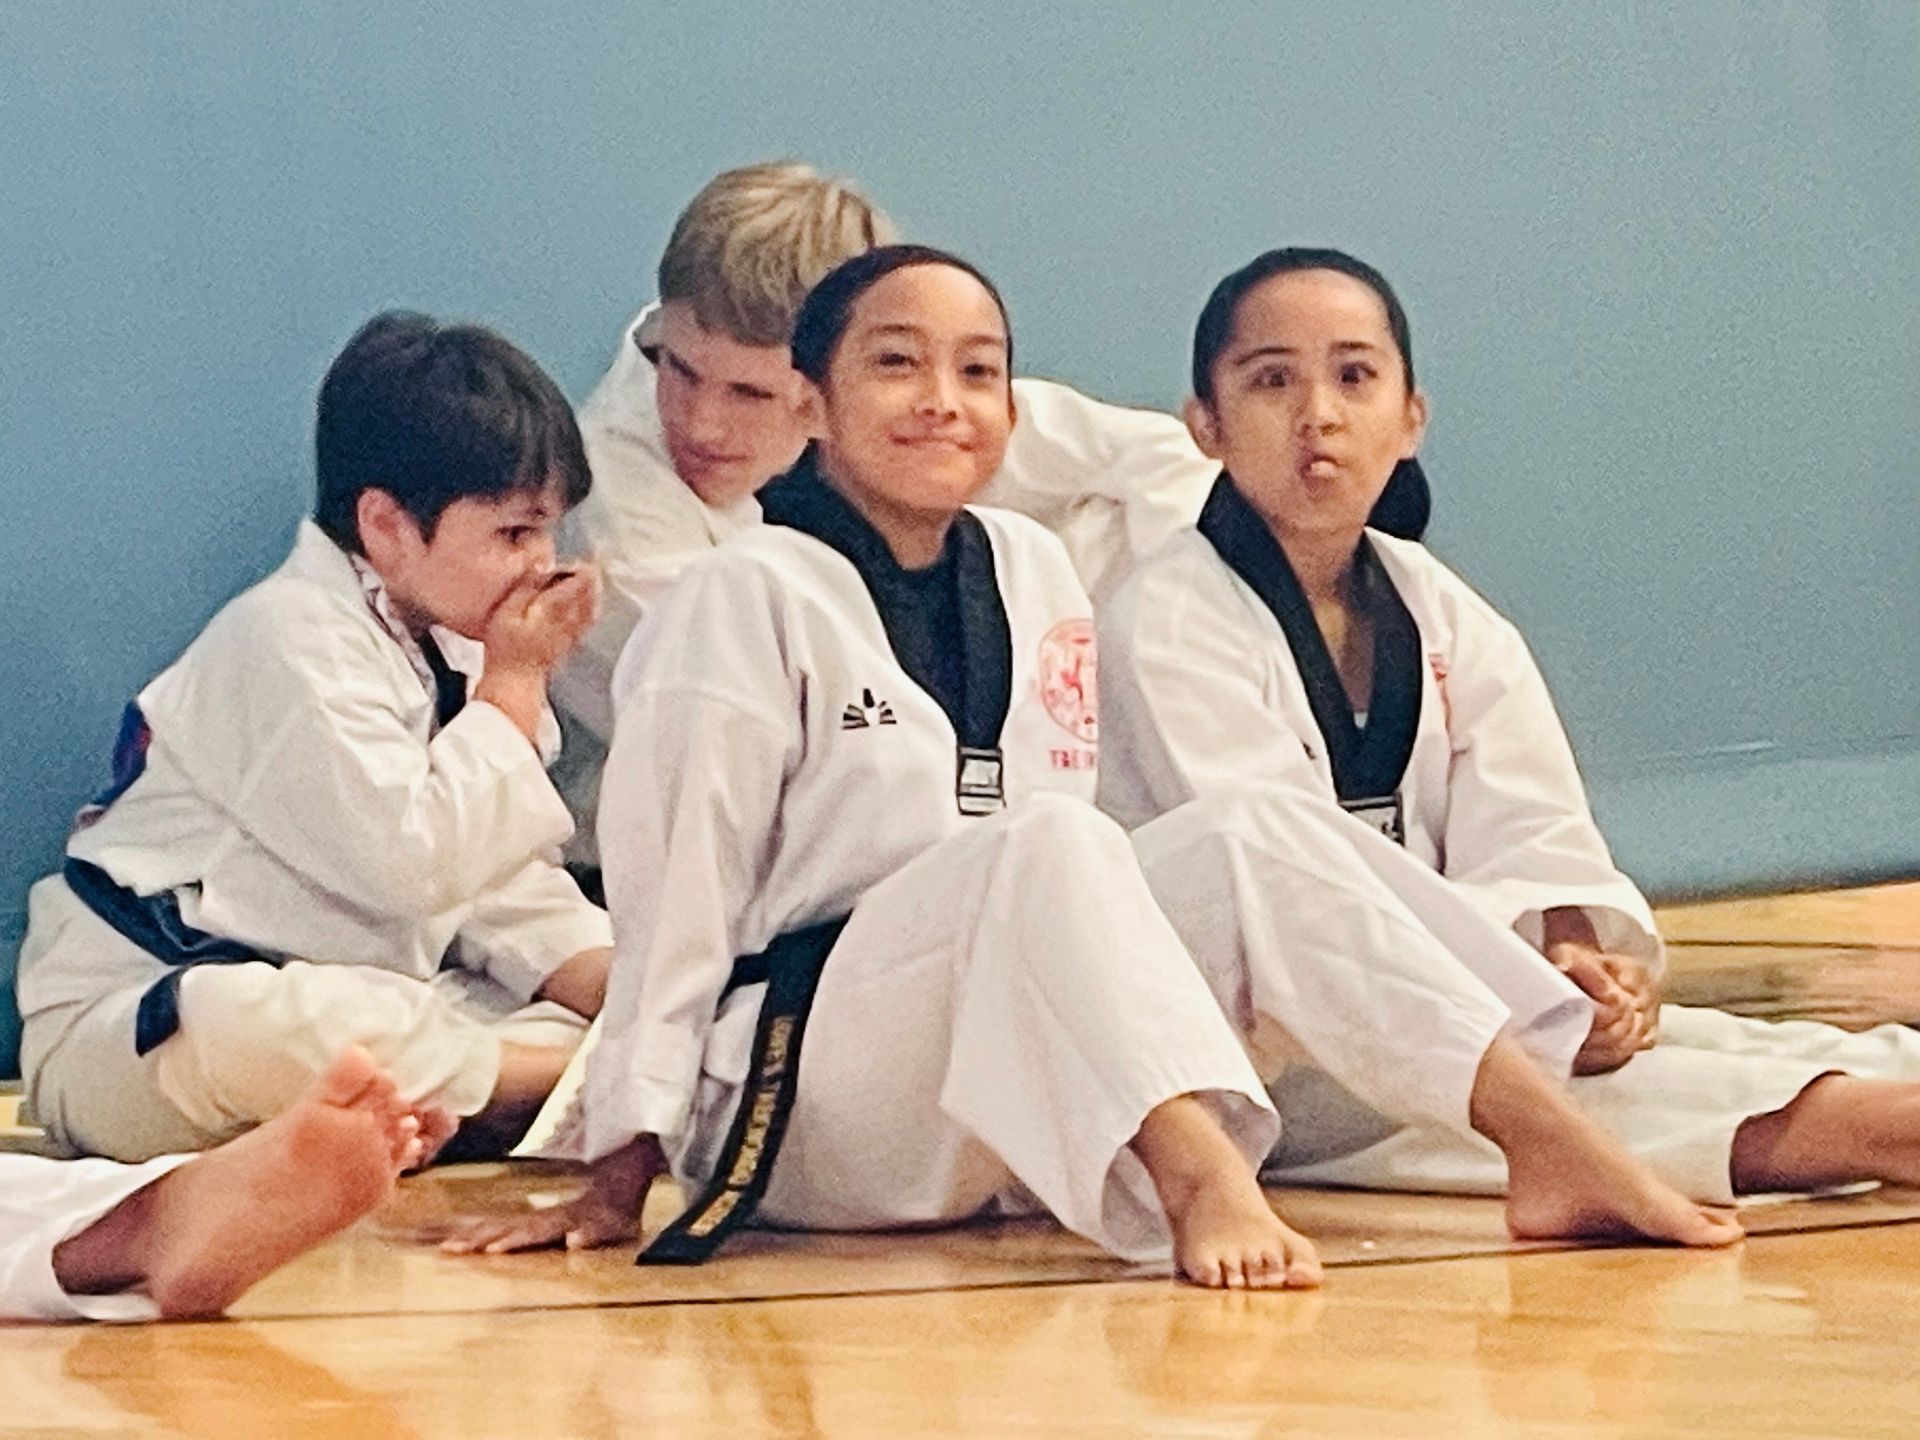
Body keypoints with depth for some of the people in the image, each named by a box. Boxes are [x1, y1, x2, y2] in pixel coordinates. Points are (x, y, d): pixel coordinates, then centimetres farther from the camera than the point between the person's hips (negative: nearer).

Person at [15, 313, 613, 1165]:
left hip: (349, 1011, 8)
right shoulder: (291, 642, -17)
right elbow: (414, 864, -25)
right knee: (251, 1029, -44)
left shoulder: (444, 648, 12)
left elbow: (507, 890, 6)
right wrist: (515, 686, -14)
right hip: (142, 1033, -8)